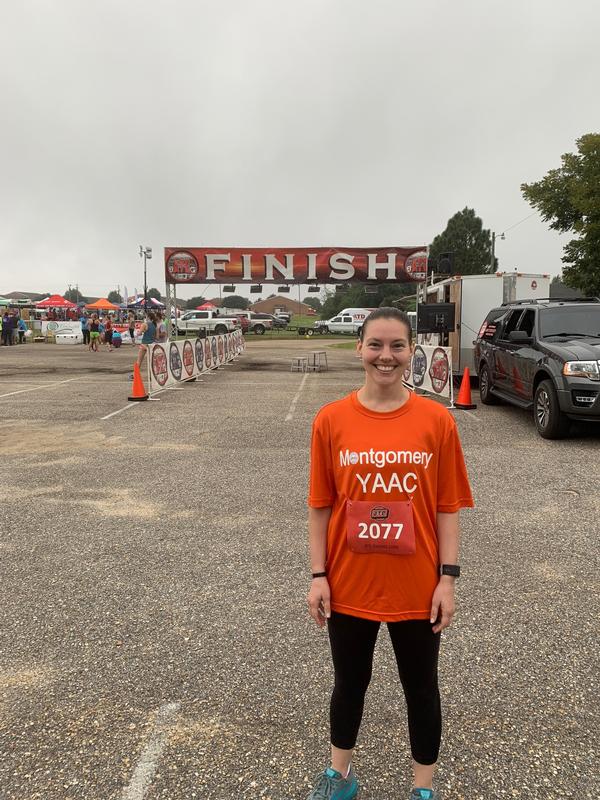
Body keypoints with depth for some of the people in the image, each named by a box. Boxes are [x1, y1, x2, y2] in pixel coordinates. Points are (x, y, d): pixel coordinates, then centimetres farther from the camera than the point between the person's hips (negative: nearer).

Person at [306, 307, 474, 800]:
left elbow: (448, 507, -4)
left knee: (421, 688, 19)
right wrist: (318, 575, -3)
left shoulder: (437, 420, -9)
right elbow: (321, 506, -2)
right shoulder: (331, 420, -7)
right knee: (349, 683, 22)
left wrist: (448, 578, -6)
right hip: (349, 584, 1)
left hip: (417, 588, 0)